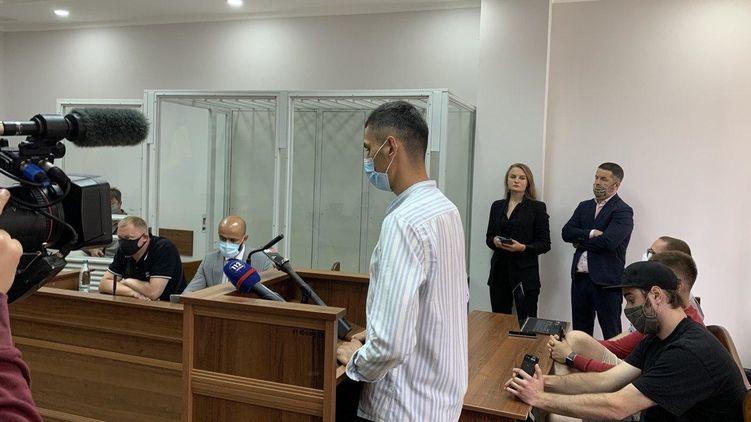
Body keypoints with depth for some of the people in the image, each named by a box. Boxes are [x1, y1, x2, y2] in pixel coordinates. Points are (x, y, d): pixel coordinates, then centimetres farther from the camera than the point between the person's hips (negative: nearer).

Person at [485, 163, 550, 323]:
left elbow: (544, 244, -2)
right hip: (499, 271, 4)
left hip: (525, 274, -4)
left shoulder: (537, 207, -2)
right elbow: (488, 237, 15)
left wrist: (523, 248, -18)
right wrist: (495, 241, -7)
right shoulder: (497, 206, 10)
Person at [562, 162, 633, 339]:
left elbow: (608, 241, -22)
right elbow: (566, 232, 1)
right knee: (580, 332, 16)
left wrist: (580, 241, -6)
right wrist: (591, 234, -15)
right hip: (580, 278, 6)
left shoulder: (623, 211, -8)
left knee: (611, 336, 4)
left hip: (606, 281, -6)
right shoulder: (584, 206, 13)